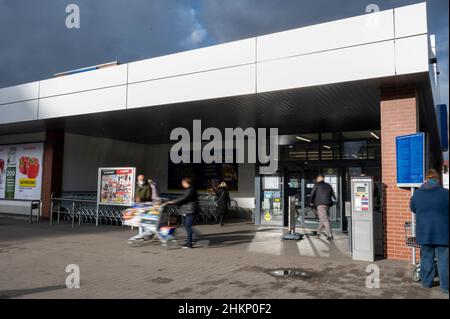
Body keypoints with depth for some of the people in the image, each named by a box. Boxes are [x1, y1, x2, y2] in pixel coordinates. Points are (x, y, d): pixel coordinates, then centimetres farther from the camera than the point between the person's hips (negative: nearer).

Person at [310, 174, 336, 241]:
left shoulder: (317, 185, 2)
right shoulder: (328, 185, 18)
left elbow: (312, 194, 2)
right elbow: (333, 195, 16)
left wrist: (311, 202, 16)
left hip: (320, 204, -6)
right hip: (328, 204, 7)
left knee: (324, 219, -10)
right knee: (322, 218, 18)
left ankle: (330, 235, -18)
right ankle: (318, 232, 31)